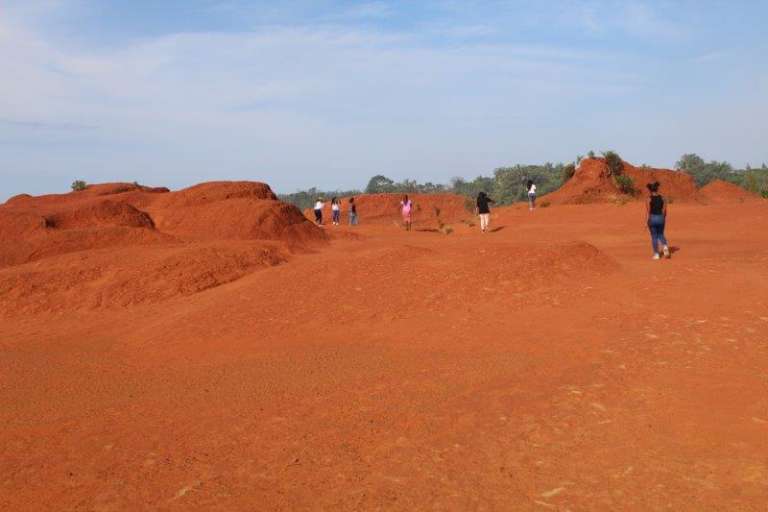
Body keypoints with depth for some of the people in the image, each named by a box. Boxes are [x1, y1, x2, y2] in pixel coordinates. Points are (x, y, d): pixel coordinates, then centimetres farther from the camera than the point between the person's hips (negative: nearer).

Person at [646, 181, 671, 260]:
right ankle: (665, 246, -8)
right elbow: (664, 210, 2)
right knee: (661, 235, 20)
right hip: (661, 218, 3)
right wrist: (664, 219, 13)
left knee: (654, 237, 8)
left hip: (652, 218, -3)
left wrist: (648, 222, -4)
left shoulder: (649, 199, -10)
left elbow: (648, 211, -11)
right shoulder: (662, 198, 0)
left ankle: (656, 254, 10)